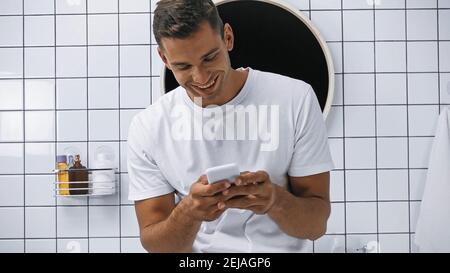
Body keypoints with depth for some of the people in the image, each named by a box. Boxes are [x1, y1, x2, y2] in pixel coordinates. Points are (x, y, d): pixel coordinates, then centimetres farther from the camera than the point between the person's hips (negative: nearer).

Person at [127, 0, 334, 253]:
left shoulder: (295, 100, -10)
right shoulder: (147, 128, -7)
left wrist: (274, 199, -27)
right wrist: (189, 212, -25)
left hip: (282, 248, 0)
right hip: (197, 248, 1)